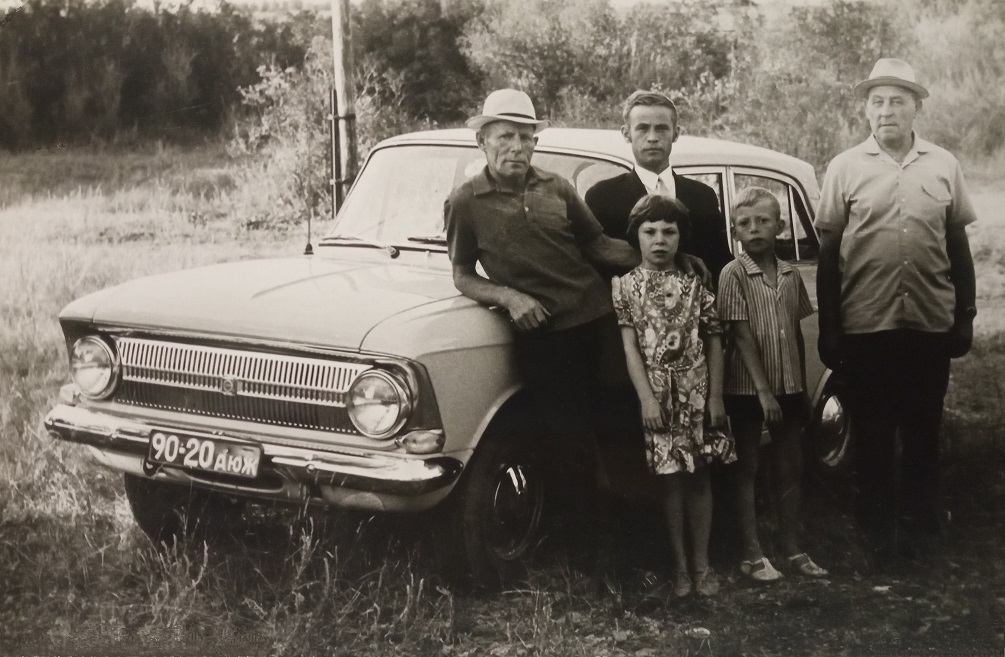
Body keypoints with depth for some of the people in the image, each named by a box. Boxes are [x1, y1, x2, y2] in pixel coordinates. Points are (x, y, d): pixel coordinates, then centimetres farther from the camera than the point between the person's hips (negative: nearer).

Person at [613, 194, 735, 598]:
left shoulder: (694, 286, 4)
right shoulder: (625, 287, 0)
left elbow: (713, 342, 5)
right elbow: (630, 347, -5)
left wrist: (716, 396, -1)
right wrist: (646, 398, -12)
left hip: (697, 393, 2)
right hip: (657, 395, -2)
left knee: (698, 476, 5)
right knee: (670, 478, 1)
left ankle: (702, 564, 12)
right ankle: (679, 565, 9)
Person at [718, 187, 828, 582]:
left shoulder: (791, 276, 4)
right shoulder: (734, 274, -10)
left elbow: (797, 334, 10)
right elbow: (742, 336, -14)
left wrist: (802, 389, 10)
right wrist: (764, 390, -17)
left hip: (788, 386, 5)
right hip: (747, 387, -5)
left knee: (790, 467, 11)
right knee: (747, 468, 5)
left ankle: (792, 549, 22)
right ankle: (752, 555, 11)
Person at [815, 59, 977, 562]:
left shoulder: (944, 166, 6)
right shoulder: (845, 169, 2)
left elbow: (959, 247, 10)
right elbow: (828, 252, 2)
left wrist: (966, 316, 7)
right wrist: (828, 329, 0)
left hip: (931, 324, 1)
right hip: (865, 326, -1)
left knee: (923, 430, 10)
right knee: (872, 434, 8)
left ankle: (924, 524, 24)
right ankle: (879, 534, 19)